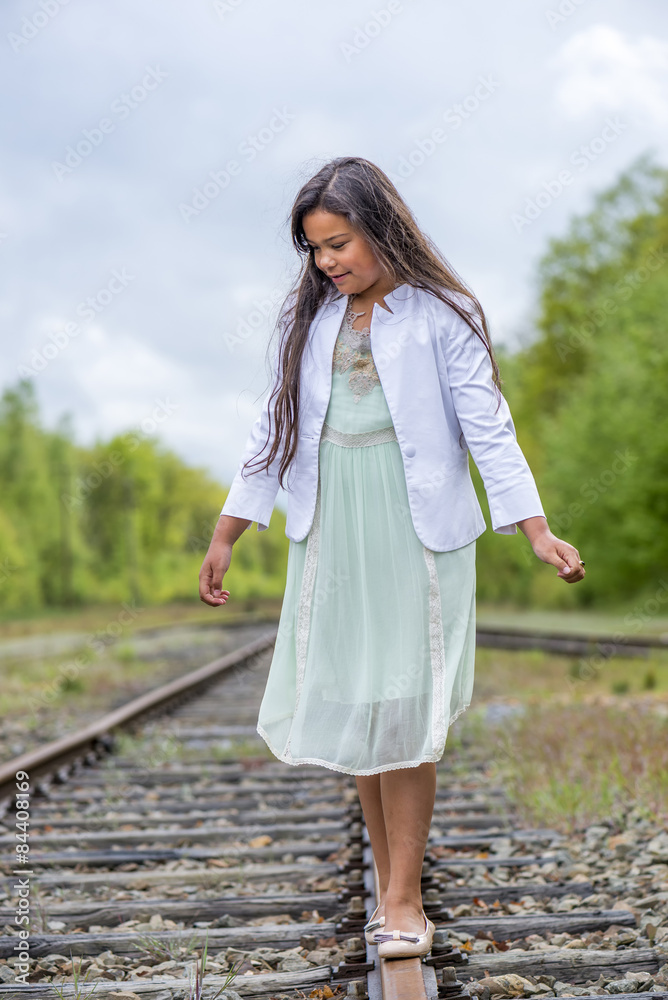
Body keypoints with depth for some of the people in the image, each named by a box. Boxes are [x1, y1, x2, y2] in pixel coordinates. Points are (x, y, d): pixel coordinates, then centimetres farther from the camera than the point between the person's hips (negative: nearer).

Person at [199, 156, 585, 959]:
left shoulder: (441, 314, -3)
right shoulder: (308, 316, 10)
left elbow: (488, 428, -5)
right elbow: (275, 428, 14)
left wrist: (537, 531, -15)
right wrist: (225, 535, 13)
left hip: (416, 532, -4)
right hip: (330, 534, 4)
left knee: (401, 713, -6)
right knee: (349, 711, 4)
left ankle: (402, 899, 4)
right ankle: (389, 883, 16)